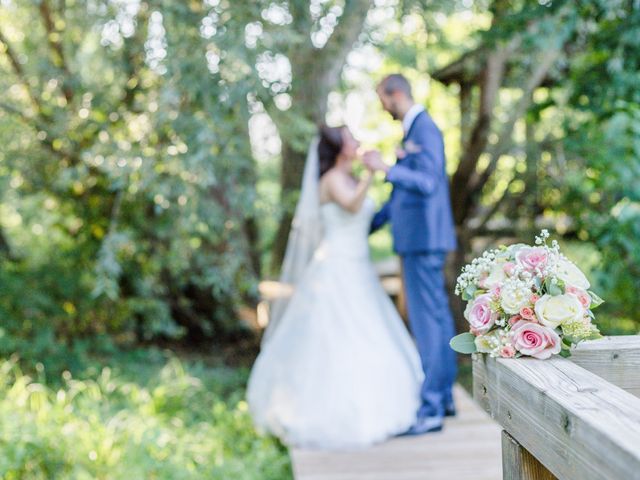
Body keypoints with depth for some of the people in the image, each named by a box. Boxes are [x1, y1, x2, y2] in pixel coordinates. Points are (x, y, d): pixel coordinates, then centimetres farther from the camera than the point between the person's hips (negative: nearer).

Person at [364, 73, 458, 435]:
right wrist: (368, 225, 25)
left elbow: (427, 183, -24)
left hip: (423, 239, -10)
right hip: (422, 238, 10)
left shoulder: (424, 127, -13)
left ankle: (430, 409, -4)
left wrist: (385, 168, -30)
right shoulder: (415, 128, 17)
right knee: (438, 314, 14)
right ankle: (444, 395, 23)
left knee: (426, 319, -8)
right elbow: (403, 192, 23)